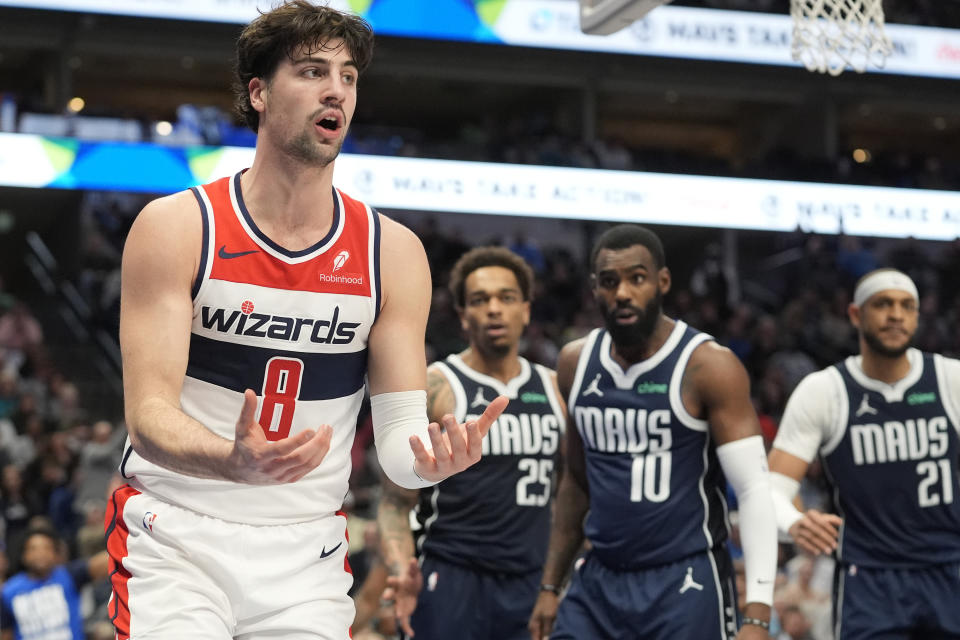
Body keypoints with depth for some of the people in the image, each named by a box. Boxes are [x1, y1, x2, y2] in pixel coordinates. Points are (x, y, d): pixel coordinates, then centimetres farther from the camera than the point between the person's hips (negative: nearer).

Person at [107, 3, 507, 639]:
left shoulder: (393, 252, -1)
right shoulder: (175, 227, -8)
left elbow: (399, 432, -3)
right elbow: (149, 416, -15)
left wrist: (431, 458, -28)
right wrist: (233, 462, -37)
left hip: (305, 552, 3)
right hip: (176, 537, -2)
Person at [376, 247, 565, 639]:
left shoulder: (553, 389, 12)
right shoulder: (433, 389, -3)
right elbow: (395, 503, -4)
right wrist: (402, 571, -22)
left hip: (530, 587, 5)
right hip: (451, 581, -5)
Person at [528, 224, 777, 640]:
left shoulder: (709, 367, -11)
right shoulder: (576, 363, 7)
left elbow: (755, 490, -14)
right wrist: (551, 587, 14)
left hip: (686, 586, -5)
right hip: (598, 584, 5)